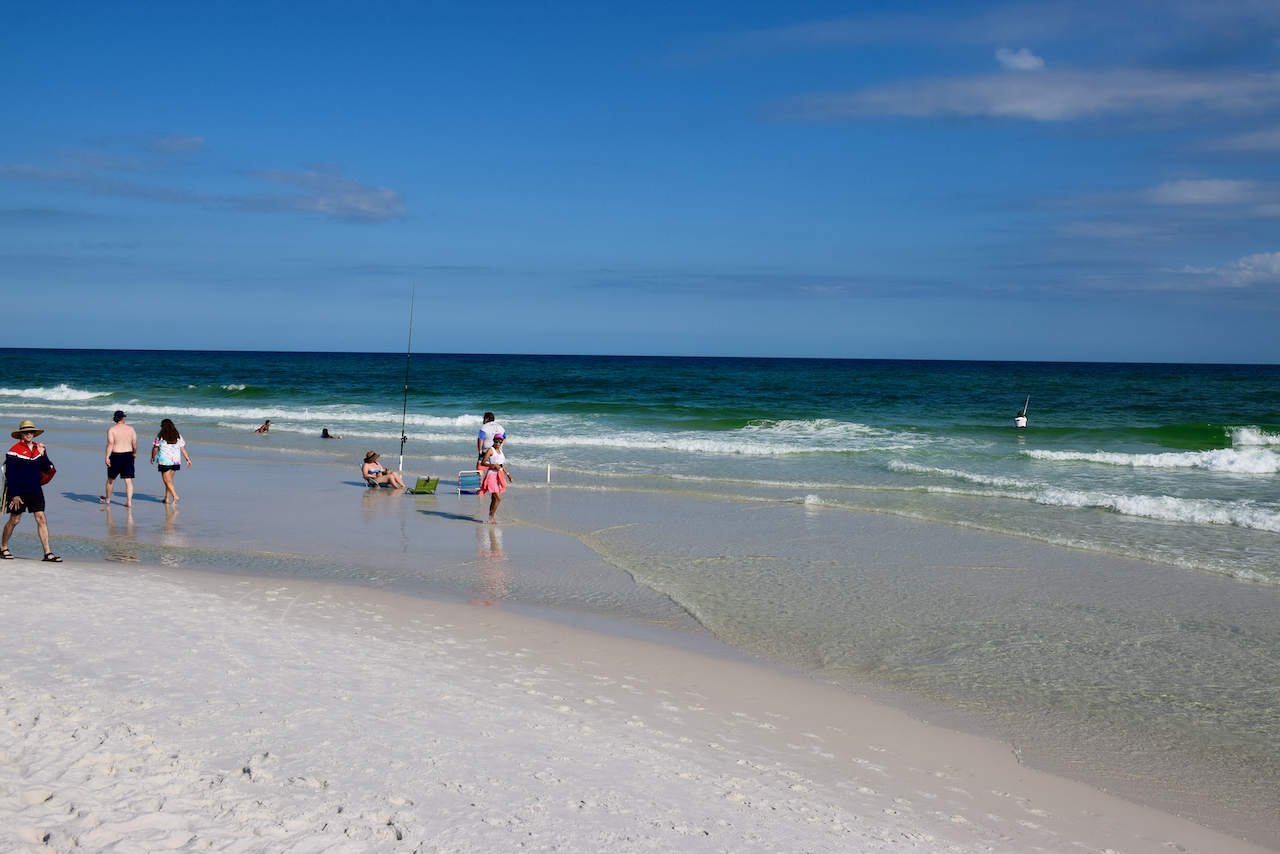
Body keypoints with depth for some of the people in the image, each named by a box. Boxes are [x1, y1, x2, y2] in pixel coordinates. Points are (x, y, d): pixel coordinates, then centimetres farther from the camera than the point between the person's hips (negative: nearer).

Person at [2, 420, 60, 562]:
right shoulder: (14, 451, -9)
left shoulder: (38, 448, 6)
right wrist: (14, 495, -13)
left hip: (35, 491, 4)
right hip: (19, 492, -4)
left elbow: (46, 469, 3)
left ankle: (47, 552, -4)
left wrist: (43, 455, -13)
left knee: (41, 519, -3)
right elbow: (10, 475, -10)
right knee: (14, 520, 6)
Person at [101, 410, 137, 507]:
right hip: (128, 455, 2)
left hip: (116, 456, -2)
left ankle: (107, 499, 32)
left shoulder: (111, 429, -6)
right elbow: (135, 444, 6)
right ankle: (129, 502, -7)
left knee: (111, 479, 16)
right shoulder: (131, 429, 4)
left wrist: (107, 457, -18)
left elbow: (110, 443, -16)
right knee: (128, 480, 1)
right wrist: (134, 453, 23)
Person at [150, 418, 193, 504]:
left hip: (164, 461, -5)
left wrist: (152, 457, 17)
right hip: (176, 461, 5)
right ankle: (166, 498, 19)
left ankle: (175, 496, -16)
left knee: (167, 481, -1)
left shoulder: (160, 436, -7)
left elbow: (155, 448, 1)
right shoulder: (178, 436, 4)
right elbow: (183, 448, 4)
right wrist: (188, 459, 9)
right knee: (169, 479, 15)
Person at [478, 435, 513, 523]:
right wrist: (493, 465, -19)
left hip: (499, 476, 7)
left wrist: (508, 475, 21)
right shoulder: (491, 450, -6)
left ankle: (490, 517, 14)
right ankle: (491, 517, -8)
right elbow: (482, 463, -9)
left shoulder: (500, 451, 16)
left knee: (494, 499, 8)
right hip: (492, 475, -7)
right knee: (498, 498, -16)